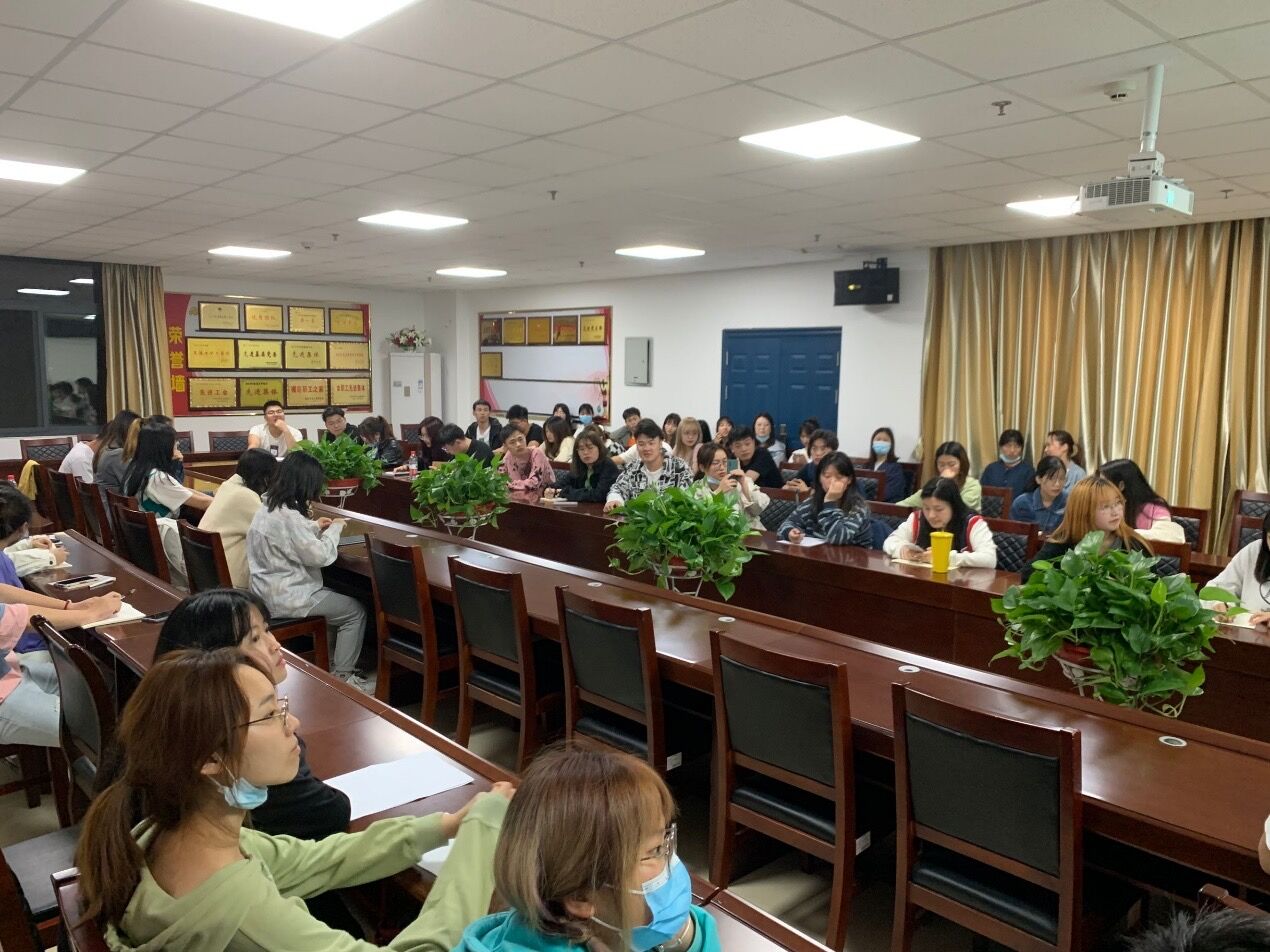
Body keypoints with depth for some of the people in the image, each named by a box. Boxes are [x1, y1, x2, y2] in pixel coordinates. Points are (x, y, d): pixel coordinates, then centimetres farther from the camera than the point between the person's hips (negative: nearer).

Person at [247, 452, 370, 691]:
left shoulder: (268, 507, 5)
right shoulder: (288, 516, -26)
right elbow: (320, 556, -22)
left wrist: (314, 527, 12)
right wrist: (335, 528, -7)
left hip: (270, 591, 10)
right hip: (285, 598, -10)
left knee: (335, 598, 26)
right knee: (355, 611, 0)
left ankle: (332, 663, 29)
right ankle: (342, 676, 5)